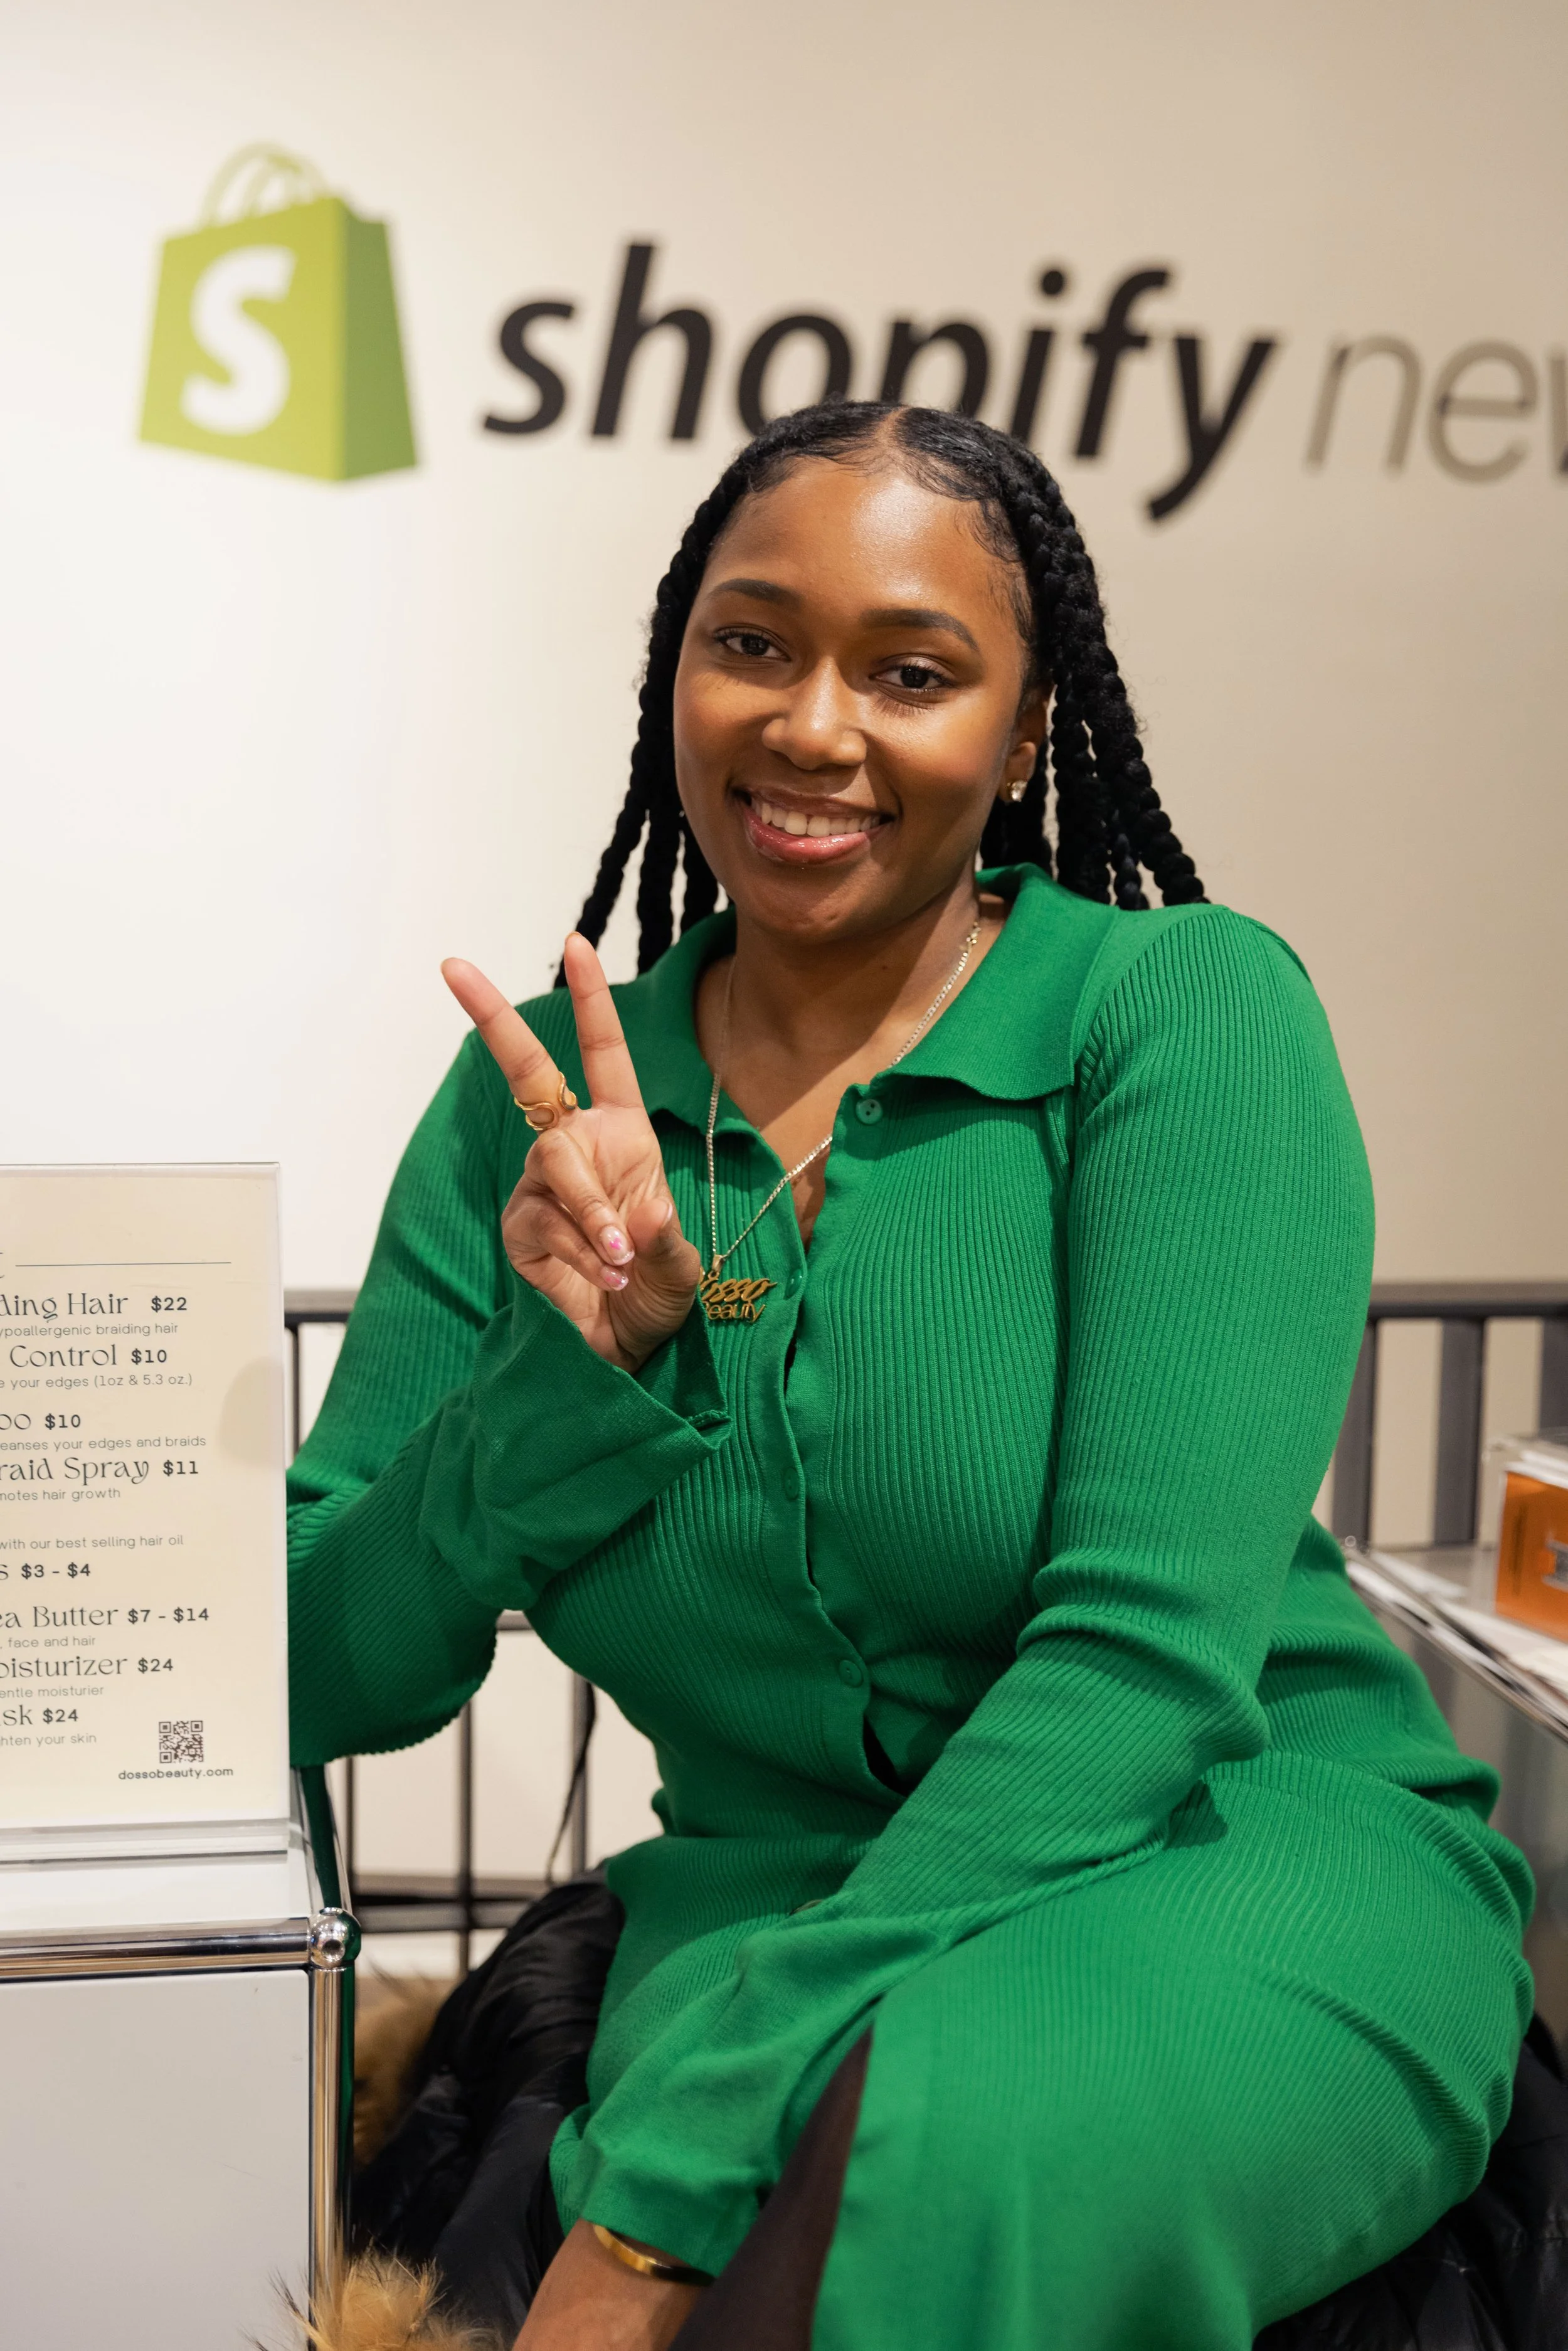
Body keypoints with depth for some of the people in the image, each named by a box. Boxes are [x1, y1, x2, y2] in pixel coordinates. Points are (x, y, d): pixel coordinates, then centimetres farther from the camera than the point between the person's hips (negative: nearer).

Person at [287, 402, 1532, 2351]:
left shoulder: (1184, 1006, -8)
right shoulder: (544, 1098, 4)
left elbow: (1147, 1645, -19)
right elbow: (326, 1680, 3)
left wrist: (659, 2192, -25)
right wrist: (577, 1368, -17)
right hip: (769, 1918, 2)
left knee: (925, 2146, -35)